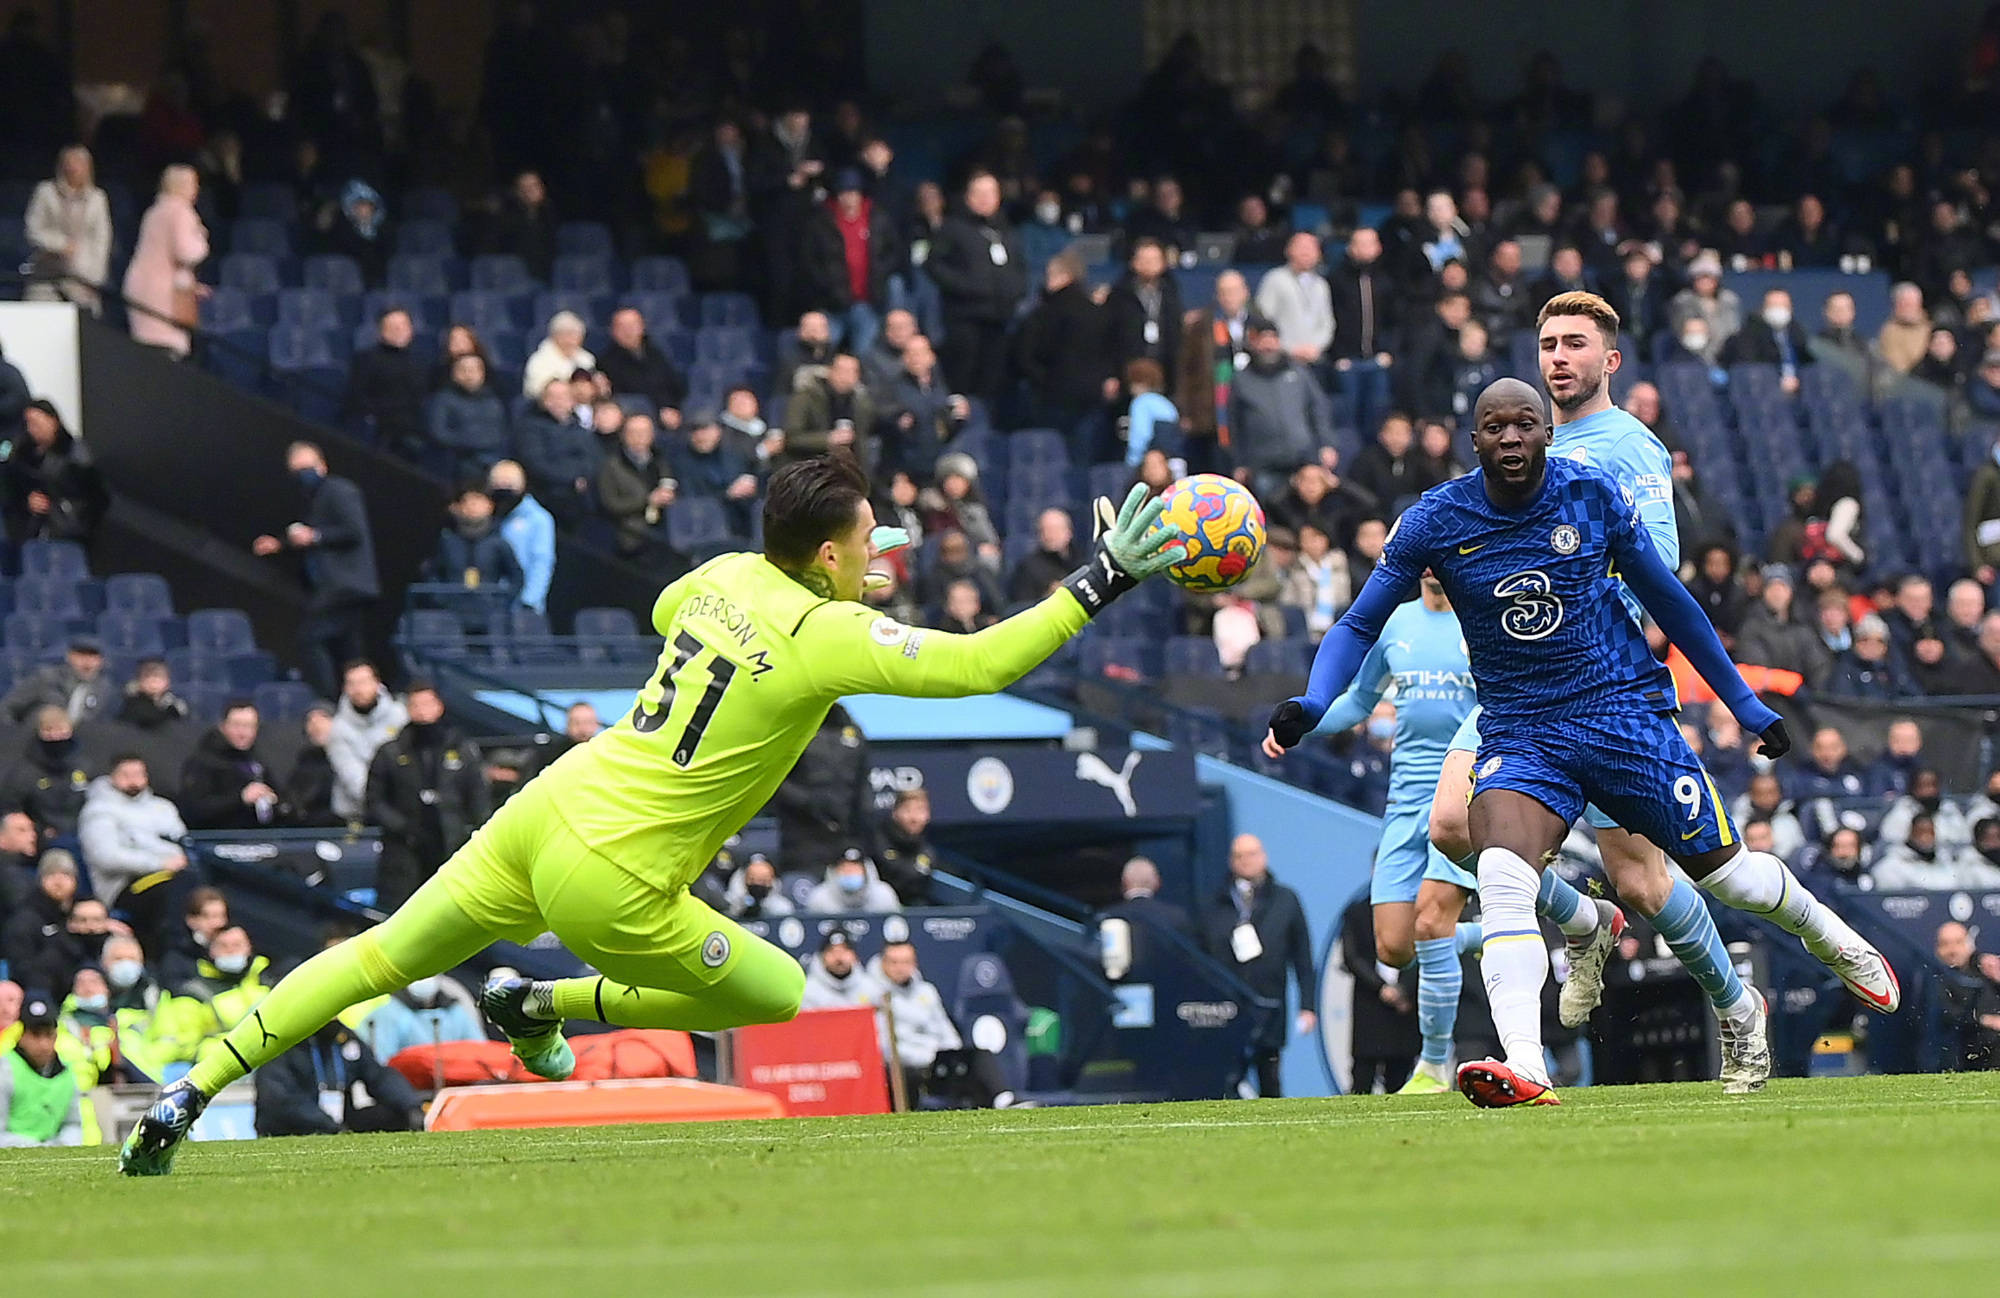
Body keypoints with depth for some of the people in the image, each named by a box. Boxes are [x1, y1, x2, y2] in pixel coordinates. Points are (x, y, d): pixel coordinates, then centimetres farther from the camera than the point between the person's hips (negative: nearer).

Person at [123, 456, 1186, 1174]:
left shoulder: (722, 576, 8)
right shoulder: (829, 636, -14)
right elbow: (976, 663, -19)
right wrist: (1099, 583, -14)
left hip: (543, 813, 7)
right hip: (609, 880, -7)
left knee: (380, 960, 15)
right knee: (777, 996, 14)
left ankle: (186, 1096, 7)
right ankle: (544, 1006, 13)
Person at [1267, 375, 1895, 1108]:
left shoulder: (1593, 496, -6)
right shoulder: (1436, 522, -7)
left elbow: (1668, 601, 7)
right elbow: (1360, 625, -1)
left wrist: (1747, 706, 13)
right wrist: (1311, 705, -20)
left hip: (1625, 713, 0)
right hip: (1519, 735, 0)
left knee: (1724, 870, 8)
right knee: (1502, 875, -28)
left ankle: (1832, 940, 42)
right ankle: (1525, 1070, -37)